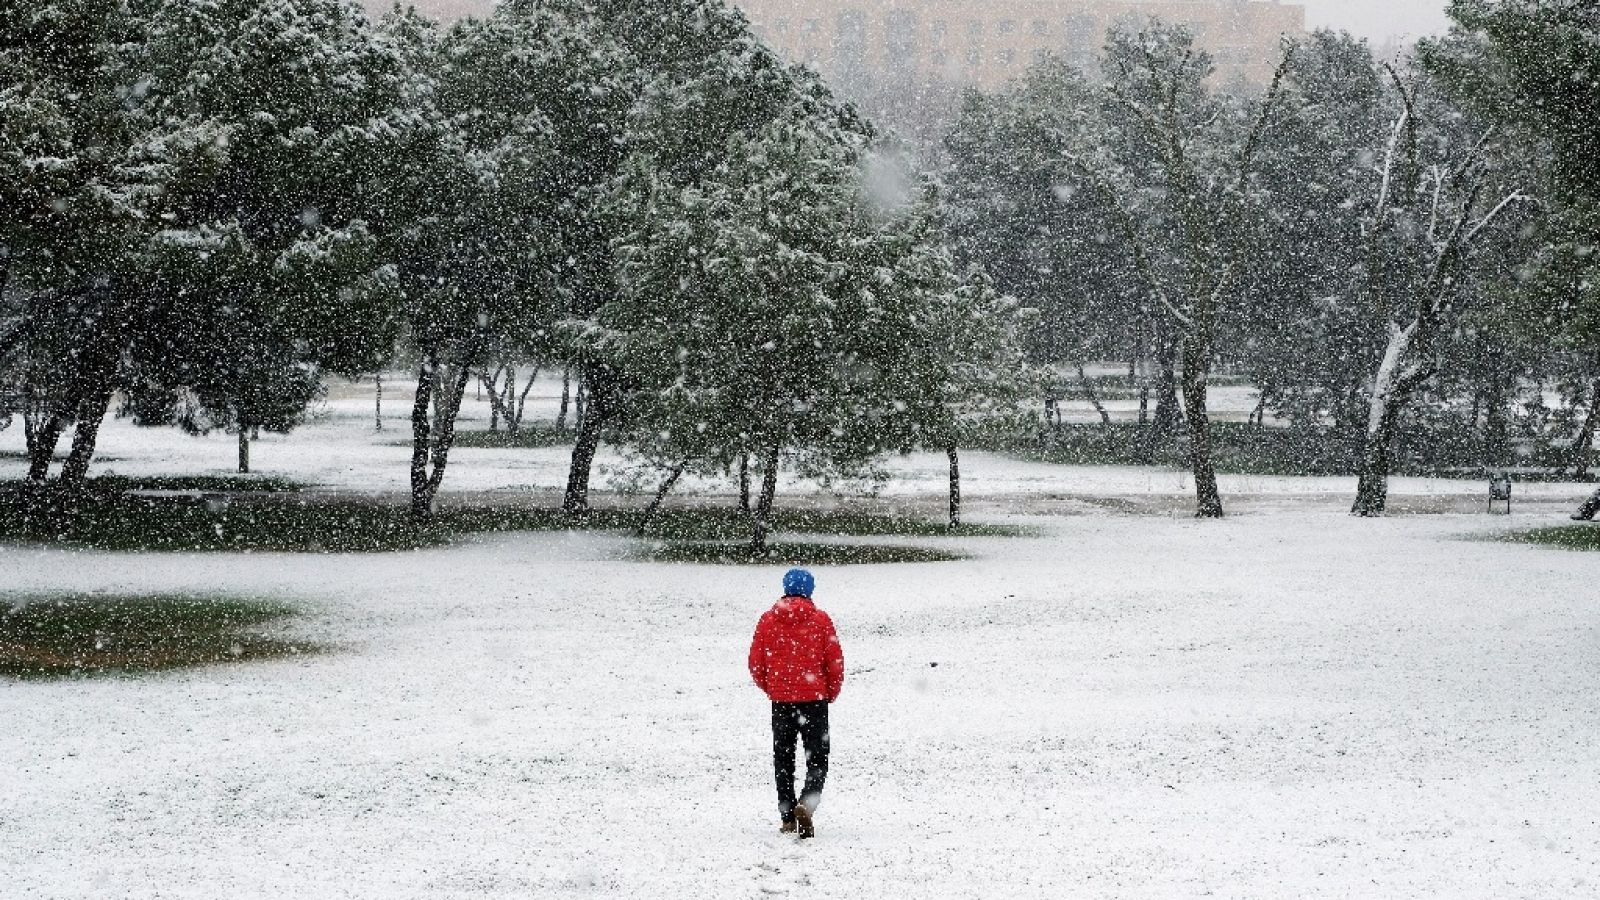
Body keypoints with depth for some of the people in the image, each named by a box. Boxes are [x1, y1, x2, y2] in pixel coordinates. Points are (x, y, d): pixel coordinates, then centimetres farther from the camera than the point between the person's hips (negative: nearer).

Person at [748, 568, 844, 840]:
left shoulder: (767, 619, 1)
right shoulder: (820, 619, -3)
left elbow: (755, 664, 2)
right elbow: (835, 661, -4)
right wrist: (831, 693, 12)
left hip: (780, 700, 2)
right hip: (815, 698, -2)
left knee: (783, 759, 13)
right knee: (817, 758, 2)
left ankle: (787, 817, 12)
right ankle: (806, 803, -22)